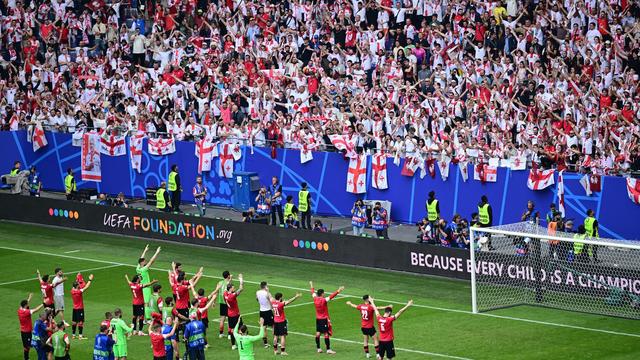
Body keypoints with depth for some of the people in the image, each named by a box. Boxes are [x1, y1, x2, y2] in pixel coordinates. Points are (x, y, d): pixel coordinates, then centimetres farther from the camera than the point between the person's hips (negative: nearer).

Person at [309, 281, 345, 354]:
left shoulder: (315, 299, -2)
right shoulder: (324, 300, -19)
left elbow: (313, 293, 17)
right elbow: (331, 296, -29)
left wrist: (311, 286, 34)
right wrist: (338, 291, -32)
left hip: (318, 319, 7)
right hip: (324, 319, -7)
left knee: (318, 333, 13)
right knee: (326, 334, -7)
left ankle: (318, 348, 19)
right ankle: (328, 349, -9)